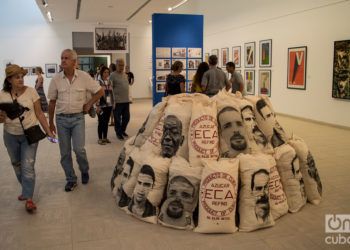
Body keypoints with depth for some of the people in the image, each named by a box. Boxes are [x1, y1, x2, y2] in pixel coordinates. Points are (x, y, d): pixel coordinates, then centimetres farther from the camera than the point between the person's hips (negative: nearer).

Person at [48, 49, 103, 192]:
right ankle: (71, 180, 22)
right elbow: (52, 102, 5)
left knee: (79, 149, -9)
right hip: (61, 119, 2)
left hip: (78, 118, -2)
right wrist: (50, 122, 7)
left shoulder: (84, 77, -6)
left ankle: (85, 171, 22)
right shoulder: (56, 79, -2)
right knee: (65, 153, 6)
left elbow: (100, 91, 3)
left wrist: (89, 104, -2)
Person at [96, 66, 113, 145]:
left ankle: (105, 137, 21)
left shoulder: (109, 82, 9)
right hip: (102, 106, -6)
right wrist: (97, 106, -17)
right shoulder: (99, 82, -9)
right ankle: (100, 139, 10)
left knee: (106, 122, 11)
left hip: (109, 105, 6)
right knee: (101, 122, 1)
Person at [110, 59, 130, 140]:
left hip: (126, 100, 7)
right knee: (117, 119, 5)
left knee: (126, 117, 13)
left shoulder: (125, 75, 13)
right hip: (117, 101, -6)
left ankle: (123, 130, 32)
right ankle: (118, 133, 19)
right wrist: (113, 101, -15)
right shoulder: (113, 75, -9)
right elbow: (110, 88, -11)